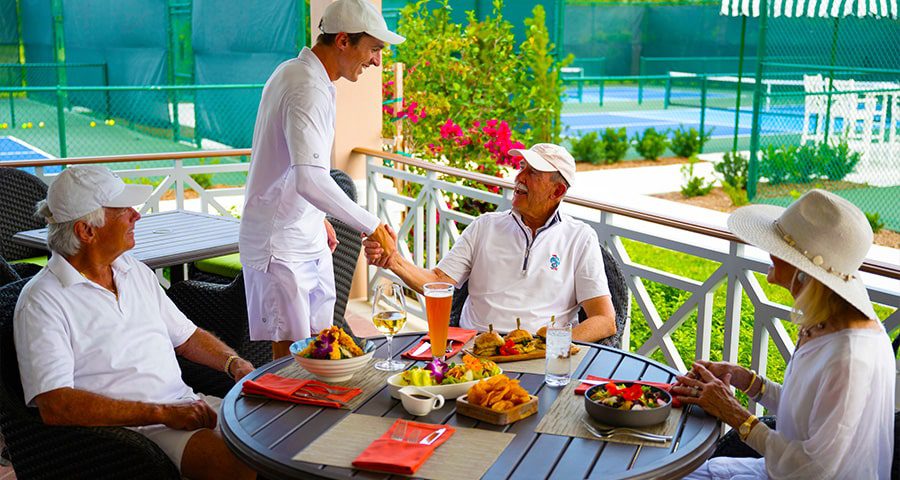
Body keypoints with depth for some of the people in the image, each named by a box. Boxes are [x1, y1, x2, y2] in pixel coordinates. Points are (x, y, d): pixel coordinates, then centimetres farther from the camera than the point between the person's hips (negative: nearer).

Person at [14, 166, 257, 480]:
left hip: (187, 404, 7)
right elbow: (55, 407, -18)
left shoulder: (137, 271, 16)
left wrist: (234, 363, 2)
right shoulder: (42, 302, -8)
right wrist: (161, 413, -21)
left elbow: (186, 336, 24)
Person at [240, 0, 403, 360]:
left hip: (306, 238, 10)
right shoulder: (309, 90, -22)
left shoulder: (295, 73, 11)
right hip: (281, 245, -10)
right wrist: (371, 226, -30)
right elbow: (311, 181, -35)